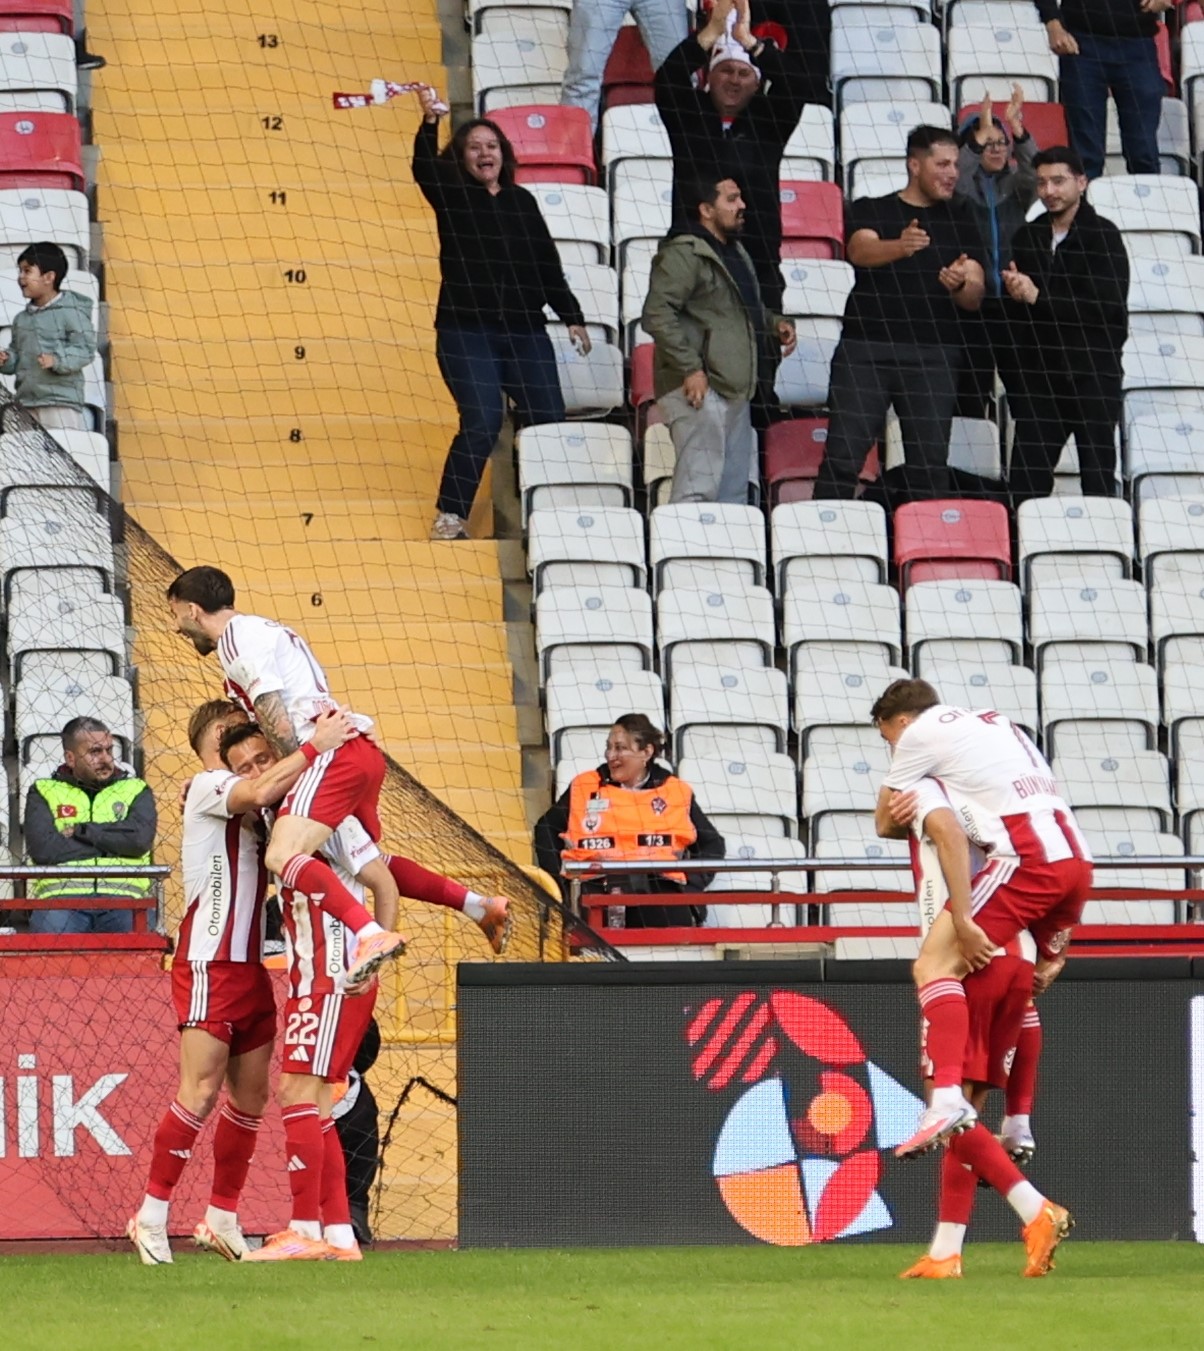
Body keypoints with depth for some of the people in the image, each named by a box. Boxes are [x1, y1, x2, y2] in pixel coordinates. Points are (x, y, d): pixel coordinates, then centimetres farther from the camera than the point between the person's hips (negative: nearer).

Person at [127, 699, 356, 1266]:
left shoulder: (246, 807, 20)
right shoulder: (207, 786, -7)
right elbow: (259, 790, -26)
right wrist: (317, 746, -24)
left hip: (250, 966, 9)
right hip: (208, 965, -9)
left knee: (250, 1096, 6)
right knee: (200, 1092, -14)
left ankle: (222, 1218, 13)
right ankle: (152, 1215, -10)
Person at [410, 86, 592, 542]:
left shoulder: (521, 201, 15)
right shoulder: (452, 195, 5)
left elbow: (548, 265, 19)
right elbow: (424, 168, -16)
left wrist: (571, 317, 16)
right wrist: (430, 121, -31)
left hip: (524, 332, 4)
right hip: (466, 331, -4)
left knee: (550, 422, -2)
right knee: (482, 421, -18)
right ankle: (450, 517, -12)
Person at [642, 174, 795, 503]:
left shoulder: (735, 254, 20)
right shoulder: (684, 255, -11)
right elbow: (657, 314, -20)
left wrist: (775, 324, 14)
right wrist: (689, 368, -24)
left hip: (733, 389, 10)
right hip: (700, 389, -10)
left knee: (734, 489, 12)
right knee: (699, 485, -15)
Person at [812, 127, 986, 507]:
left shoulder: (960, 223, 13)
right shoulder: (870, 211, 8)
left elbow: (975, 298, 7)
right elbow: (860, 250, -14)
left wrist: (960, 285, -17)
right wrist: (900, 247, -35)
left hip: (933, 354, 2)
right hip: (865, 347, -2)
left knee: (930, 461, -2)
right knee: (843, 455, -7)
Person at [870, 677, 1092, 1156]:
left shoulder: (920, 733, 7)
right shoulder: (996, 723, 30)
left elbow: (884, 821, 12)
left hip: (1027, 860, -8)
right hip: (1077, 859, 8)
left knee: (934, 967, -13)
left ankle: (947, 1095, -32)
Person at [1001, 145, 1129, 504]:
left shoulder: (1103, 236, -4)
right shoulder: (1027, 238, 12)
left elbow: (1108, 306, -14)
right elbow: (1012, 311, 14)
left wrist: (1038, 297, -15)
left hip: (1092, 376, -4)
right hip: (1040, 376, 4)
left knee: (1098, 479, -2)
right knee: (1026, 480, -2)